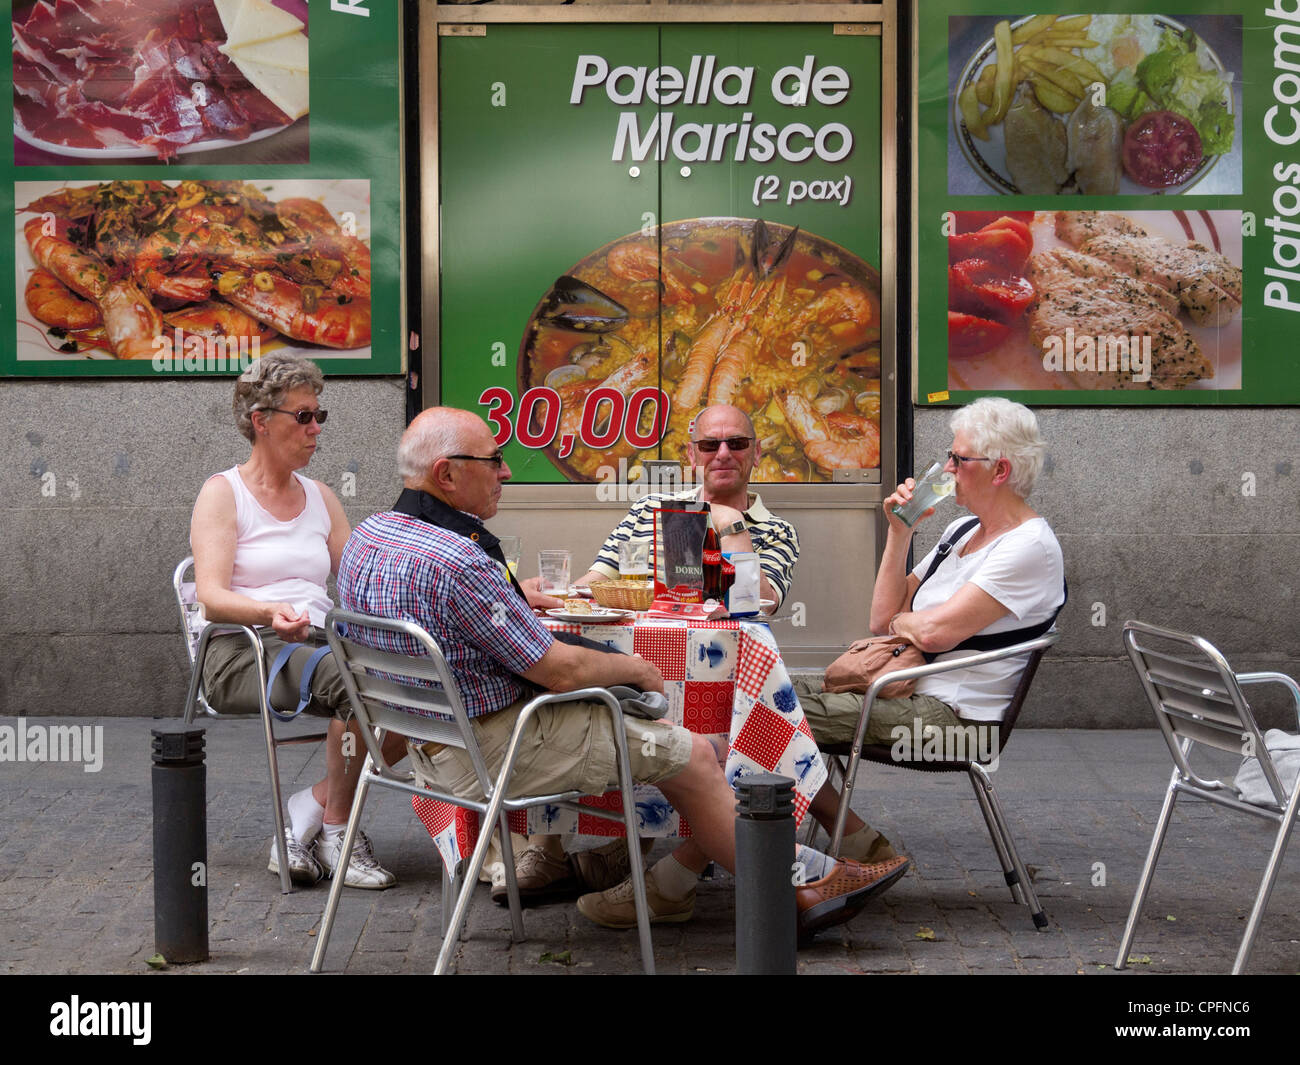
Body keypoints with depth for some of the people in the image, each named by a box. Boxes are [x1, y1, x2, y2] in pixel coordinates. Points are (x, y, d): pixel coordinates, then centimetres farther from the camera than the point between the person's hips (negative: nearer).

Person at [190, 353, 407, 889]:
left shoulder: (321, 498, 21)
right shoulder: (223, 493, 3)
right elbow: (211, 596, -10)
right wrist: (271, 612, -30)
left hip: (317, 644, 6)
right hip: (242, 653, -6)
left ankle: (306, 814, -13)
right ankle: (337, 830, -17)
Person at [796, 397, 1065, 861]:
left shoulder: (1031, 547, -14)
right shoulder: (962, 531, 16)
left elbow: (936, 631, -22)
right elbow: (885, 616, 11)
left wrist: (898, 621, 0)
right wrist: (899, 533, 3)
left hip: (949, 716, -10)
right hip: (907, 692, 10)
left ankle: (862, 846, -5)